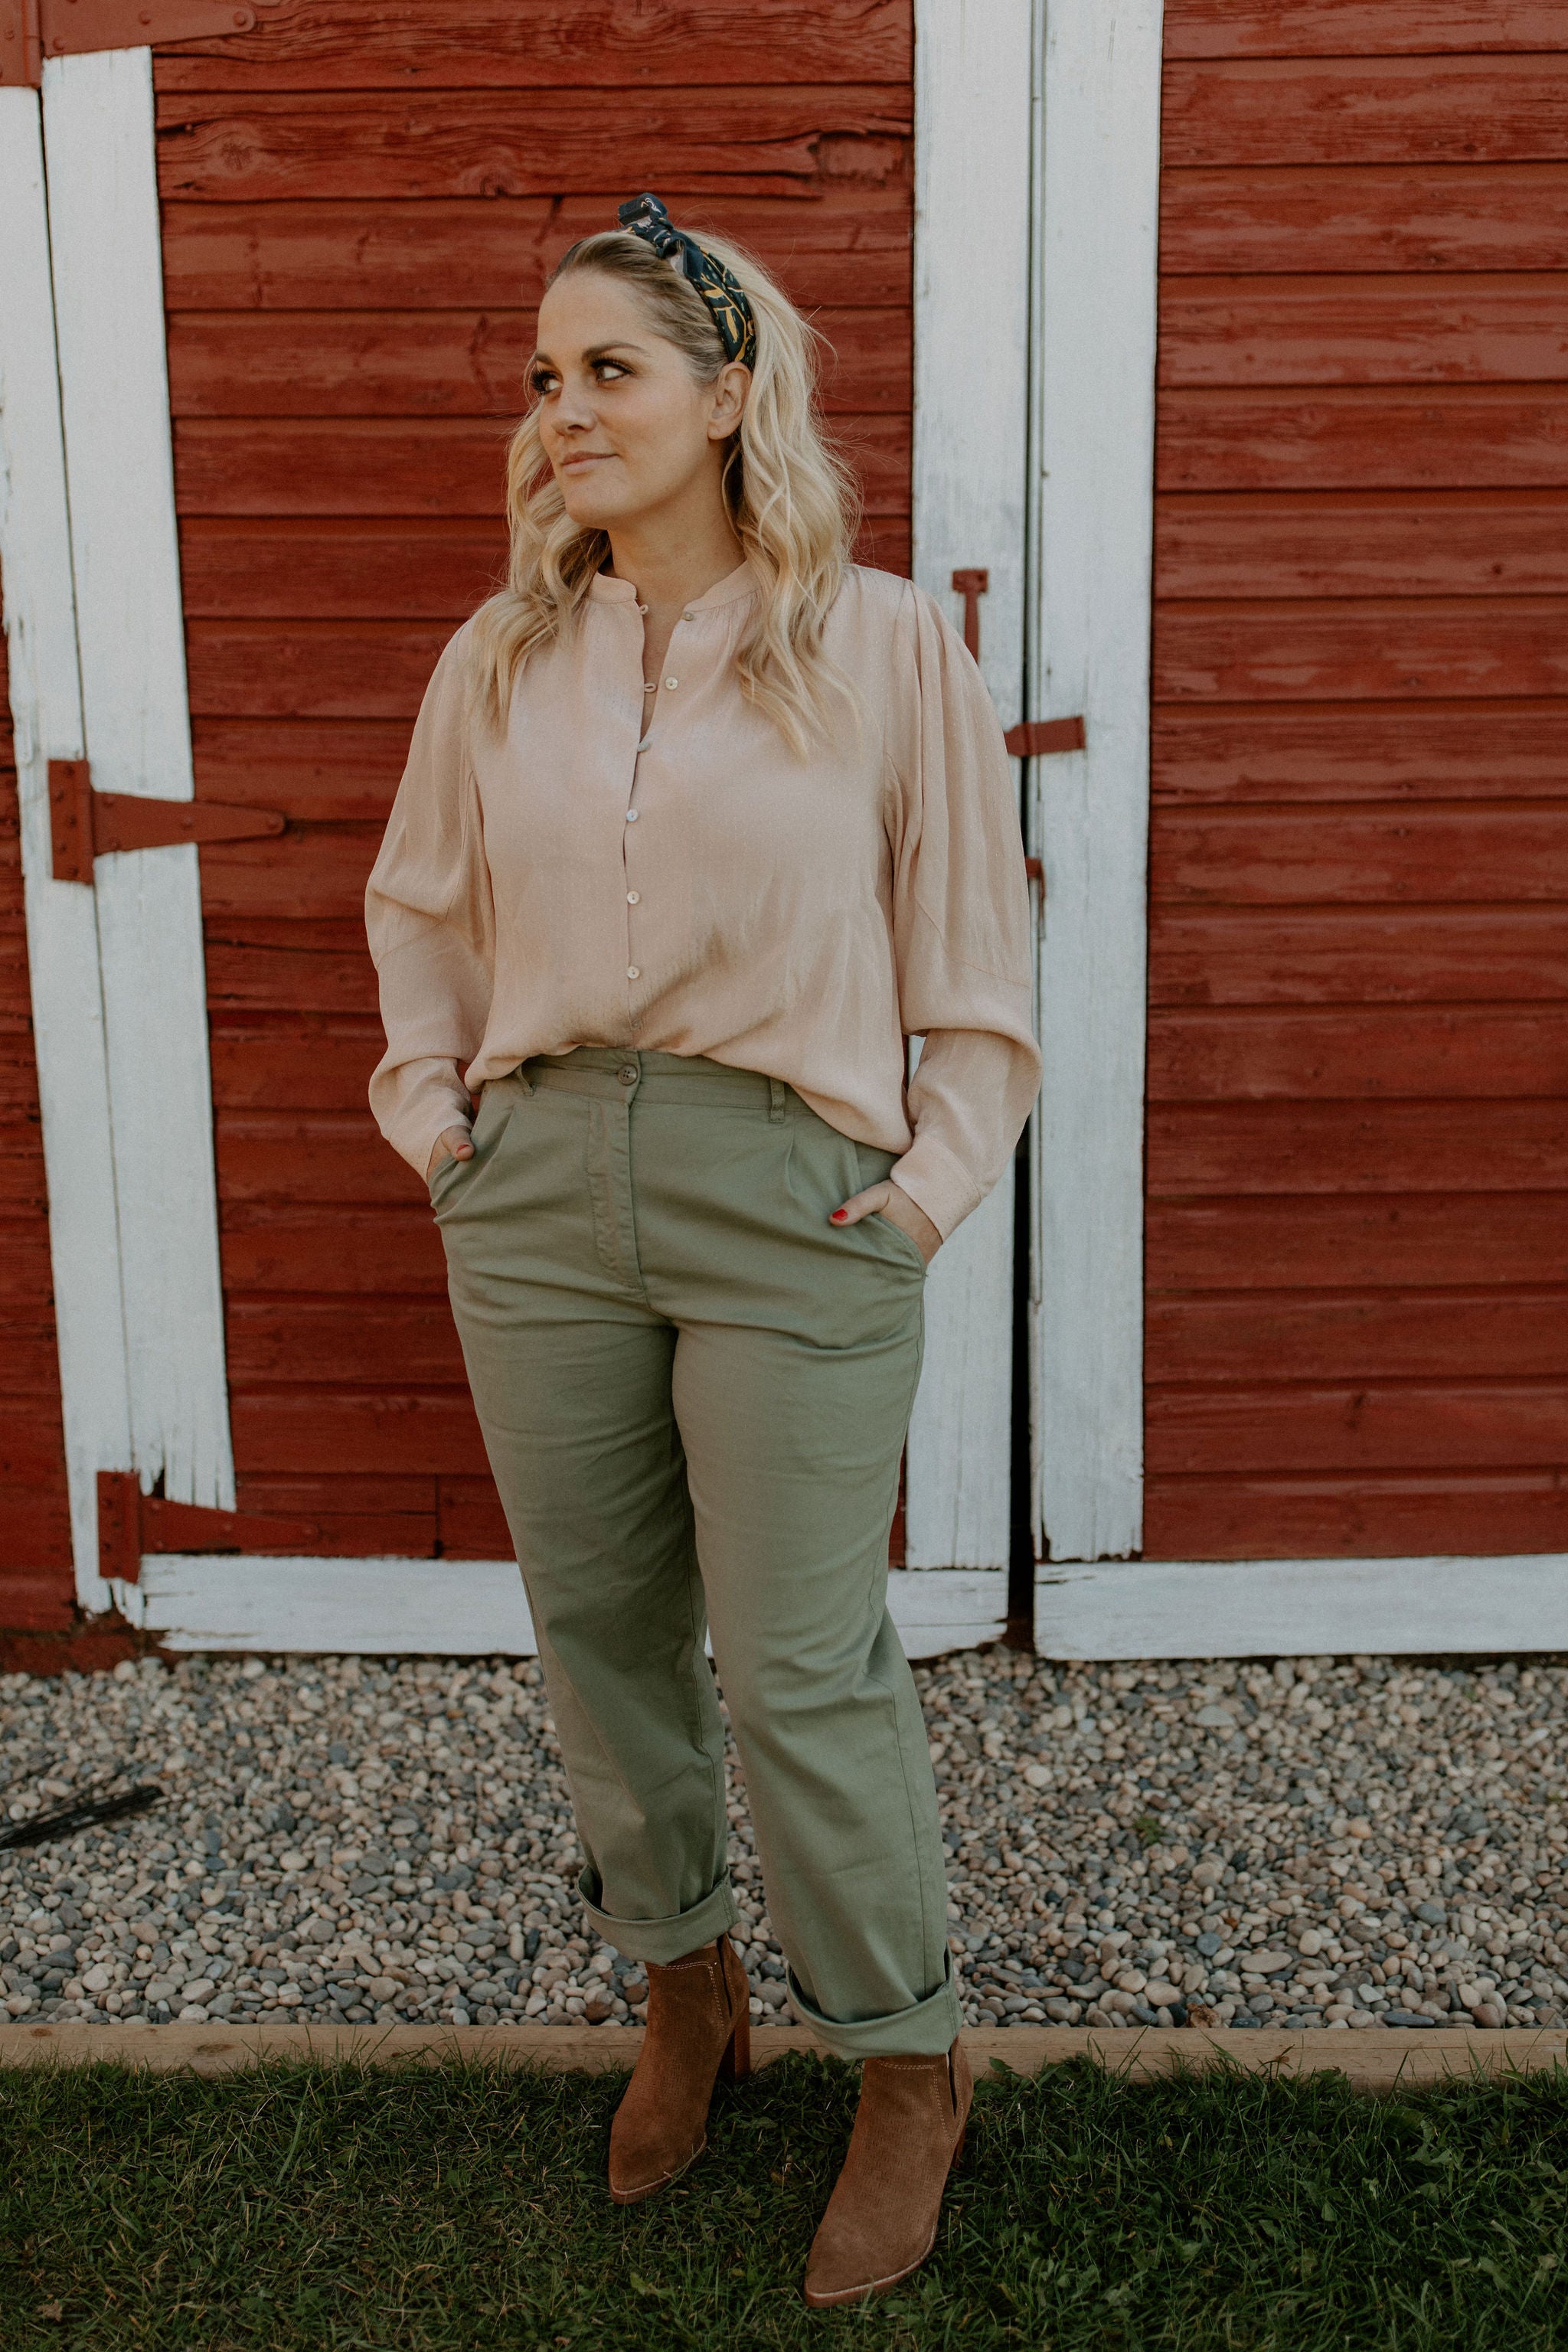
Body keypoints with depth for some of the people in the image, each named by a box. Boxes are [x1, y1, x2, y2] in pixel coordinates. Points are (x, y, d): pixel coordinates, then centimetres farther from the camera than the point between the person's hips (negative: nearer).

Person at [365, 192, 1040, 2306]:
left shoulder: (882, 643, -2)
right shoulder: (503, 657, 8)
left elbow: (976, 933, 3)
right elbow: (419, 906, 21)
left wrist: (939, 1169, -3)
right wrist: (428, 1104, 11)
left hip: (788, 1194, -4)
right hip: (540, 1184, 5)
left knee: (802, 1667, 0)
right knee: (599, 1626, 14)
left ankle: (911, 2064, 23)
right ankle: (683, 1989, 37)